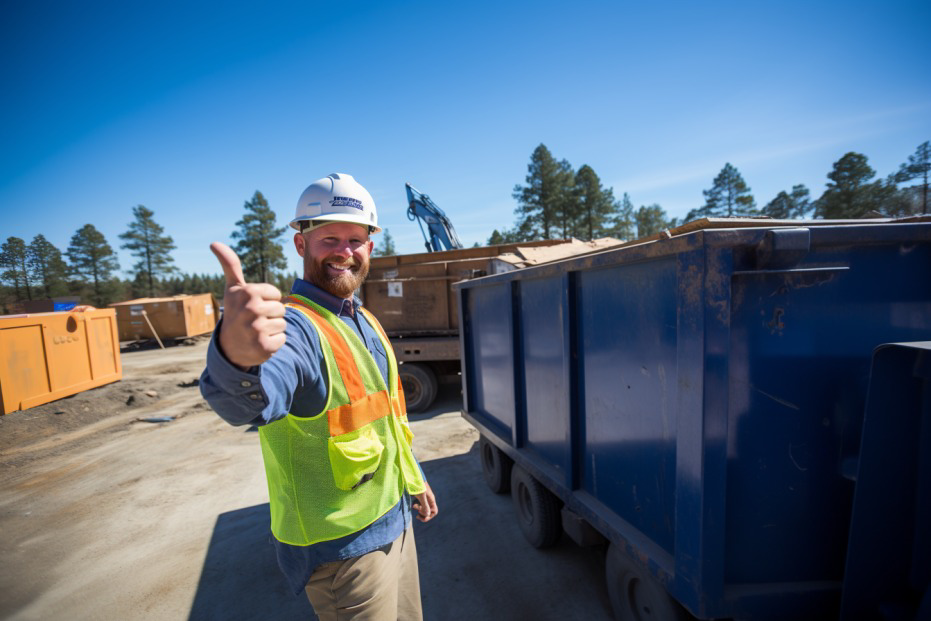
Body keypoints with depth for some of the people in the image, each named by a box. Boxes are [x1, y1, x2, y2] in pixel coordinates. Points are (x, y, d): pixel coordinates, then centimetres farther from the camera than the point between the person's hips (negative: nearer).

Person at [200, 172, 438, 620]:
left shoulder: (365, 322, 4)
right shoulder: (293, 325, -23)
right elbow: (256, 397, -47)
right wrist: (237, 361, -68)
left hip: (395, 521, 8)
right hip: (343, 545, -8)